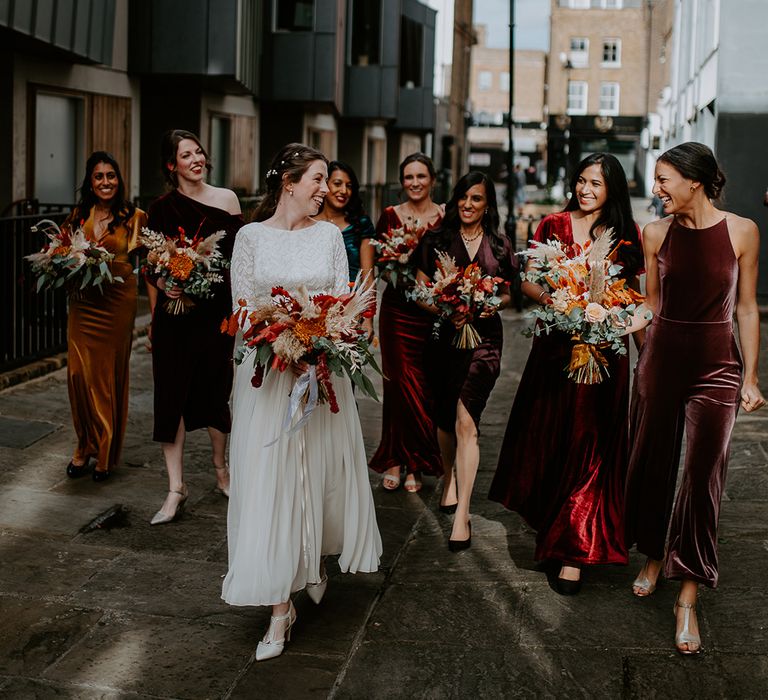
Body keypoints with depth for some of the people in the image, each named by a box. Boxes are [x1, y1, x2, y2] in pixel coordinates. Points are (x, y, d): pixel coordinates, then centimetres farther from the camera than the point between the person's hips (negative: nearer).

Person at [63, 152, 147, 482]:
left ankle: (105, 453, 16)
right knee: (79, 372, -2)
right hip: (82, 302, 3)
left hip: (118, 302, -3)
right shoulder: (79, 215, 10)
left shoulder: (133, 217, -1)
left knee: (110, 373, 3)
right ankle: (85, 445, 16)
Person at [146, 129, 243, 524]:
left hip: (217, 309, 1)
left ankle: (221, 470, 31)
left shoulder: (226, 199, 4)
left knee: (215, 390, 11)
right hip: (175, 311, -1)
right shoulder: (162, 208, 2)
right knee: (172, 394, -2)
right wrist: (163, 285, -15)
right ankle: (176, 488, 3)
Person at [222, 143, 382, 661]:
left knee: (321, 468, 9)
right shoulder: (251, 237, 0)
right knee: (270, 479, -3)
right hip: (267, 370, -2)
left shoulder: (329, 235, 6)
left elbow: (343, 302, 5)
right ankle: (281, 607, 1)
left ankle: (317, 560, 37)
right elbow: (242, 308, -2)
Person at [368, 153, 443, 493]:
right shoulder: (390, 216, 7)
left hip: (434, 309, 0)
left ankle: (415, 464, 9)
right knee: (399, 382, -2)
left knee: (427, 386, 0)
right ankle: (395, 461, 7)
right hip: (398, 309, 0)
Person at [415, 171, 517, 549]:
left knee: (466, 422, -11)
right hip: (443, 335, 1)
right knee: (446, 418, 13)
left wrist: (494, 304, -7)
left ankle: (462, 514, -11)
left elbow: (507, 293, 15)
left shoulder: (500, 246, 7)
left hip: (483, 337, -1)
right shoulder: (436, 241, 4)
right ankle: (449, 476, 43)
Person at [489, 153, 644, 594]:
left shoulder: (627, 235, 4)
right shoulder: (554, 226, 4)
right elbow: (527, 280, 5)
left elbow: (633, 293, 11)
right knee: (547, 437, 7)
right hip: (556, 346, 1)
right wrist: (548, 298, -15)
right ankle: (550, 525, 30)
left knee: (587, 445, -1)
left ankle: (574, 551, 3)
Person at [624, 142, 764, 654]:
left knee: (702, 478, -3)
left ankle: (688, 597, 4)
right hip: (661, 358, 3)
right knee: (653, 463, 12)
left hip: (716, 365, -3)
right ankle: (654, 556, 35)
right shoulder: (657, 233, 0)